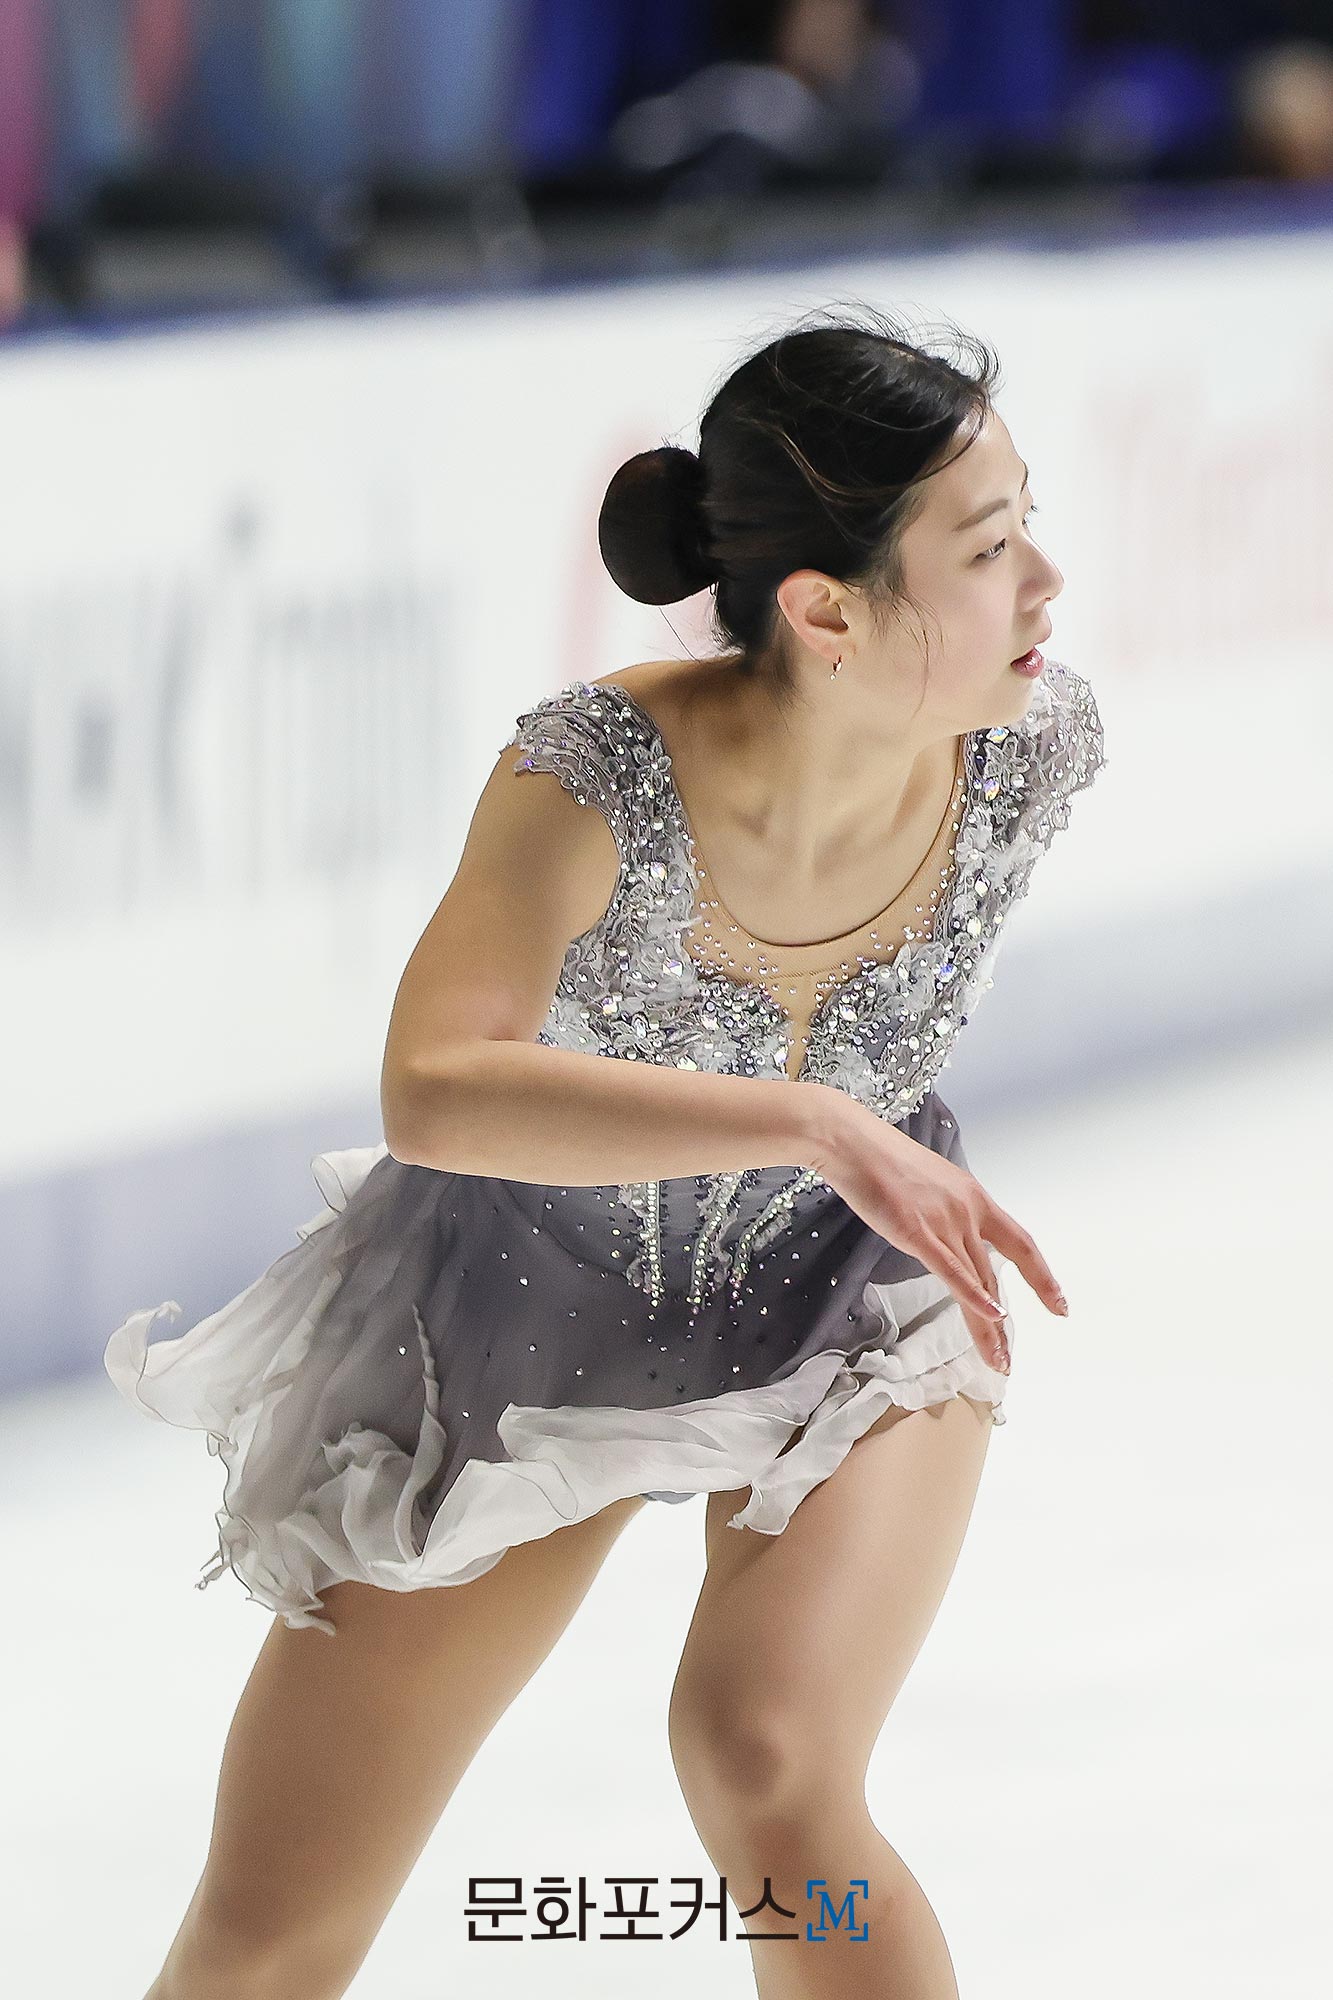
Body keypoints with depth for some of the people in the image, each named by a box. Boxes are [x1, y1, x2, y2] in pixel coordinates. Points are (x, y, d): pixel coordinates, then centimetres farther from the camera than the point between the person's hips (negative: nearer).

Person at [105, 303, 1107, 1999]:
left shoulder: (1038, 745, -22)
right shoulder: (598, 774, -34)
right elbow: (434, 1093, -47)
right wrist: (813, 1125, -54)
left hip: (846, 1305, 1)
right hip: (524, 1304, -1)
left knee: (763, 1761, -30)